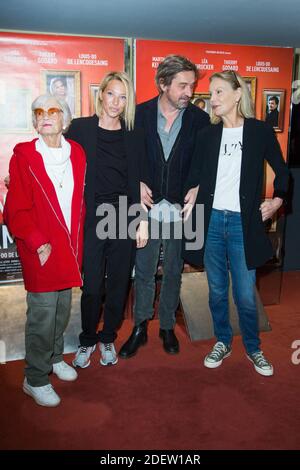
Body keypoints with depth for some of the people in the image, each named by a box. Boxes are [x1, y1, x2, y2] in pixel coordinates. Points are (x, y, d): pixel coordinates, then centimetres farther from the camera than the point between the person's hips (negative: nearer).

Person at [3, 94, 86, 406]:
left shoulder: (76, 153, 6)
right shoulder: (23, 156, -7)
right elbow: (16, 210, -9)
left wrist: (77, 241, 6)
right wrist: (38, 244, -14)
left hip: (69, 247, 5)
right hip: (40, 251, -5)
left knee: (63, 308, 16)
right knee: (42, 314, 0)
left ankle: (54, 357, 40)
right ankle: (35, 379, 19)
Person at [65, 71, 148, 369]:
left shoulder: (133, 135, 6)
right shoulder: (80, 128, 0)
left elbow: (138, 181, 5)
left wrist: (142, 220, 1)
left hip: (124, 217, 2)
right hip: (91, 218, -2)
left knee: (119, 283, 10)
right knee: (92, 285, 2)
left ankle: (108, 339, 30)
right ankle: (87, 340, 26)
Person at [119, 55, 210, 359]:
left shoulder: (200, 119, -2)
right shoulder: (140, 114, -3)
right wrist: (137, 183, -11)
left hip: (181, 208, 1)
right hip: (148, 205, 0)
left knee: (174, 272, 13)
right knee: (143, 271, 10)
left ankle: (167, 327, 32)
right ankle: (140, 328, 27)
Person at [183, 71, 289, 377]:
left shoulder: (260, 131, 1)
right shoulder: (208, 134, 7)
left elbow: (282, 172, 12)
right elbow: (195, 178, 7)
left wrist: (277, 200, 1)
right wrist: (191, 203, -7)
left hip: (243, 222, -2)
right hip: (211, 220, 2)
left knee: (245, 295, 1)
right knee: (217, 290, 11)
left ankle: (253, 348, 25)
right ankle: (222, 343, 31)